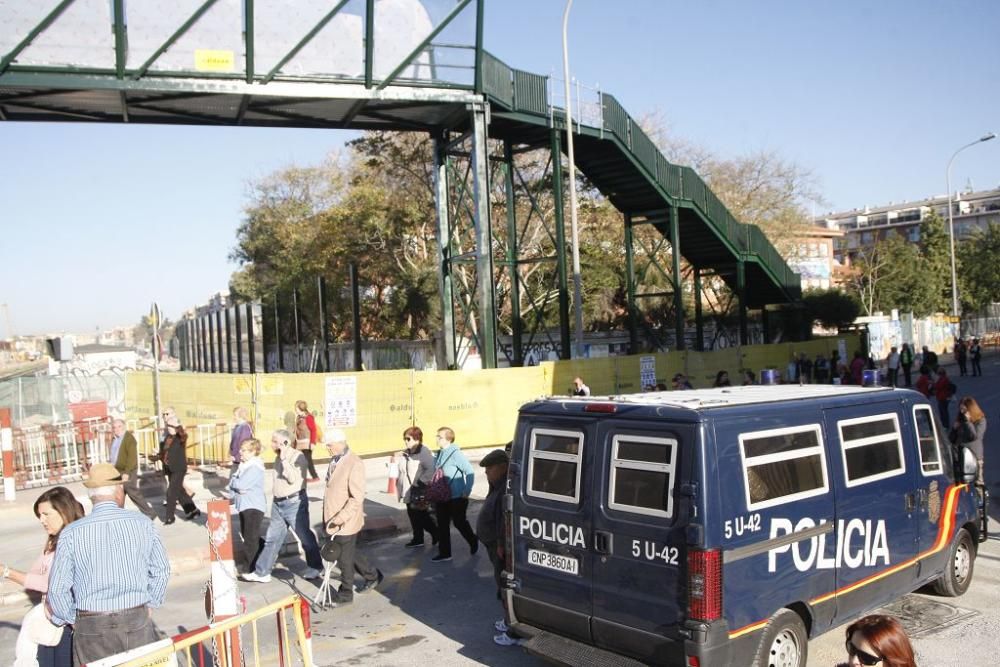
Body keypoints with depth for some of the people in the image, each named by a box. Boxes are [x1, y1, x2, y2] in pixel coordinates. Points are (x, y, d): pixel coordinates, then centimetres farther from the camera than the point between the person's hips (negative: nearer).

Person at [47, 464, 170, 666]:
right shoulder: (143, 524, -4)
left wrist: (71, 620, 12)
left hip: (92, 629, 0)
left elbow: (58, 589, -4)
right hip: (138, 622, 1)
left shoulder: (71, 533, -8)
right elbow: (161, 571, 5)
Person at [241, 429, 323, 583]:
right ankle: (261, 572, 18)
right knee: (271, 539, 11)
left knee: (306, 537, 5)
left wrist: (284, 460, -25)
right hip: (278, 504, 8)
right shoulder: (279, 457, 11)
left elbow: (293, 479, -25)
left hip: (294, 503, -8)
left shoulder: (297, 457, -14)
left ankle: (316, 568, 21)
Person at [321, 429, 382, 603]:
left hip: (346, 522, -8)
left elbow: (357, 497, -21)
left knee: (345, 559, 6)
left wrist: (341, 517, -25)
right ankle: (372, 576, 38)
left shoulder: (355, 464, -19)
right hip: (332, 519, 8)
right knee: (349, 553, 20)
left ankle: (345, 594, 22)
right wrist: (327, 516, 15)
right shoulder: (334, 461, 6)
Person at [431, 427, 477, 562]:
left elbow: (470, 472, -18)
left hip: (457, 498, -7)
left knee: (459, 523, 6)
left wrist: (467, 492, -18)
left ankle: (473, 542, 32)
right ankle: (444, 553, 15)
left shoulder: (456, 454, -17)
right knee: (442, 525, 7)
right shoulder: (438, 455, 6)